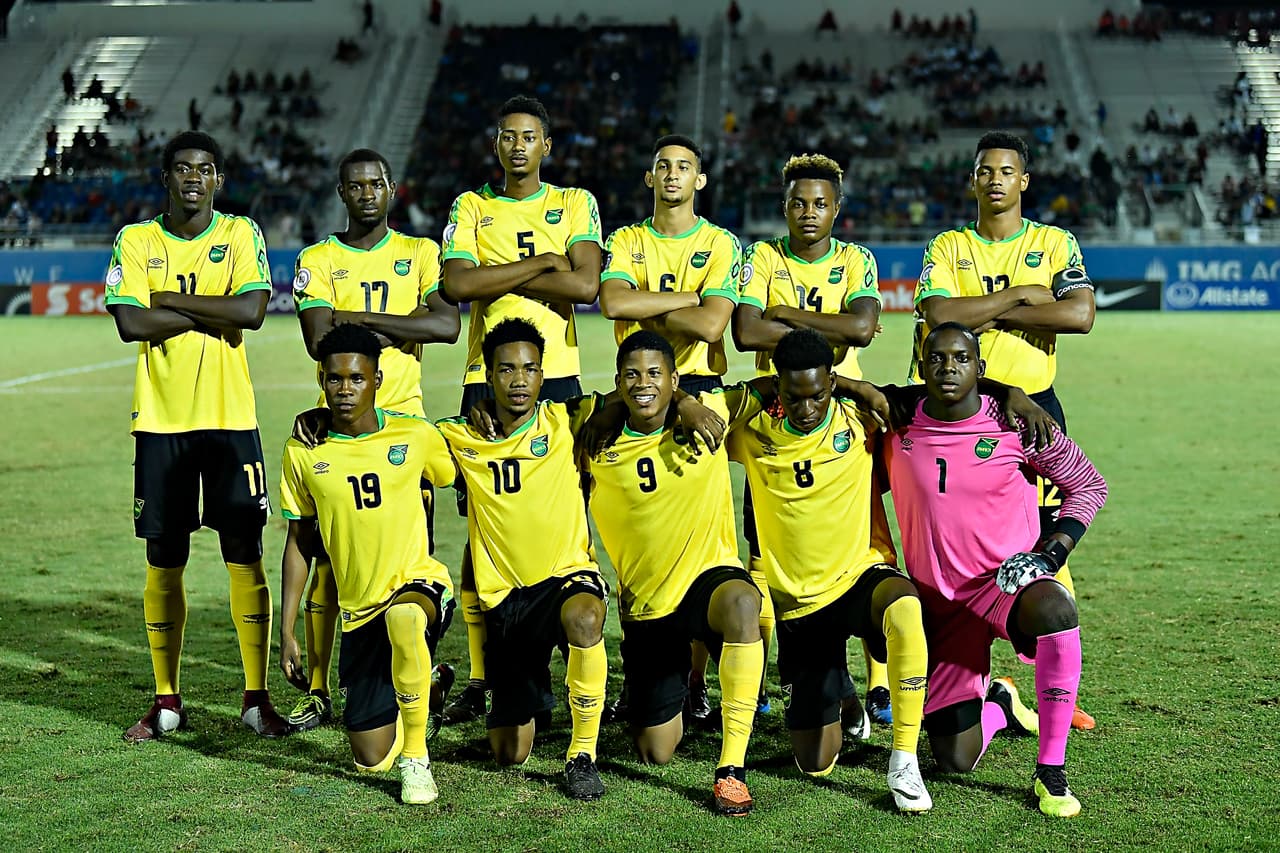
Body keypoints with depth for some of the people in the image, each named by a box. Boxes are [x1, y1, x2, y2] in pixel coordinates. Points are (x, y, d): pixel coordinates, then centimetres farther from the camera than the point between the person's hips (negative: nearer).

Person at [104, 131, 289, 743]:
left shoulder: (240, 234, 3)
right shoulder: (136, 240, 5)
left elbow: (252, 310, -13)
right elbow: (130, 323, -9)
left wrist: (171, 300, -9)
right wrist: (213, 312, -9)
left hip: (230, 417, -1)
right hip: (160, 421, 1)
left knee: (245, 558, 0)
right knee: (164, 563, 6)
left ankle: (257, 698, 8)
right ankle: (166, 702, 16)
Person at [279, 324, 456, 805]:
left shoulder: (415, 436, -5)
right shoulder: (303, 452, 0)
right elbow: (298, 543, 8)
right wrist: (286, 633, 6)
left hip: (419, 584, -3)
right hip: (360, 610, 3)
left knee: (403, 617, -42)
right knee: (372, 760, 2)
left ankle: (417, 759, -24)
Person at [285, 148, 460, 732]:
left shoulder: (420, 254, 9)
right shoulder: (317, 261, 6)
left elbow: (449, 325, -8)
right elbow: (319, 343, -9)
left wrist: (359, 318, -10)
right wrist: (397, 332, -10)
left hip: (404, 420, 1)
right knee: (329, 556, -1)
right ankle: (317, 689, 7)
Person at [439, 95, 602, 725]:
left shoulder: (576, 205, 9)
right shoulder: (471, 207, 12)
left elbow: (587, 286, -8)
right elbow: (457, 284, -6)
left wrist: (498, 277, -5)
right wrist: (543, 264, -7)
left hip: (557, 379, -1)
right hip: (487, 381, 1)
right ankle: (480, 678, 5)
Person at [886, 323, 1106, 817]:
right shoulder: (898, 426, -4)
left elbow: (1089, 486, 2)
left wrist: (1054, 549, -10)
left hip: (1007, 578, -2)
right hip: (938, 600, 2)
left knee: (1055, 608, -42)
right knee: (955, 761, 2)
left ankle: (1051, 771, -26)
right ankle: (998, 707, 41)